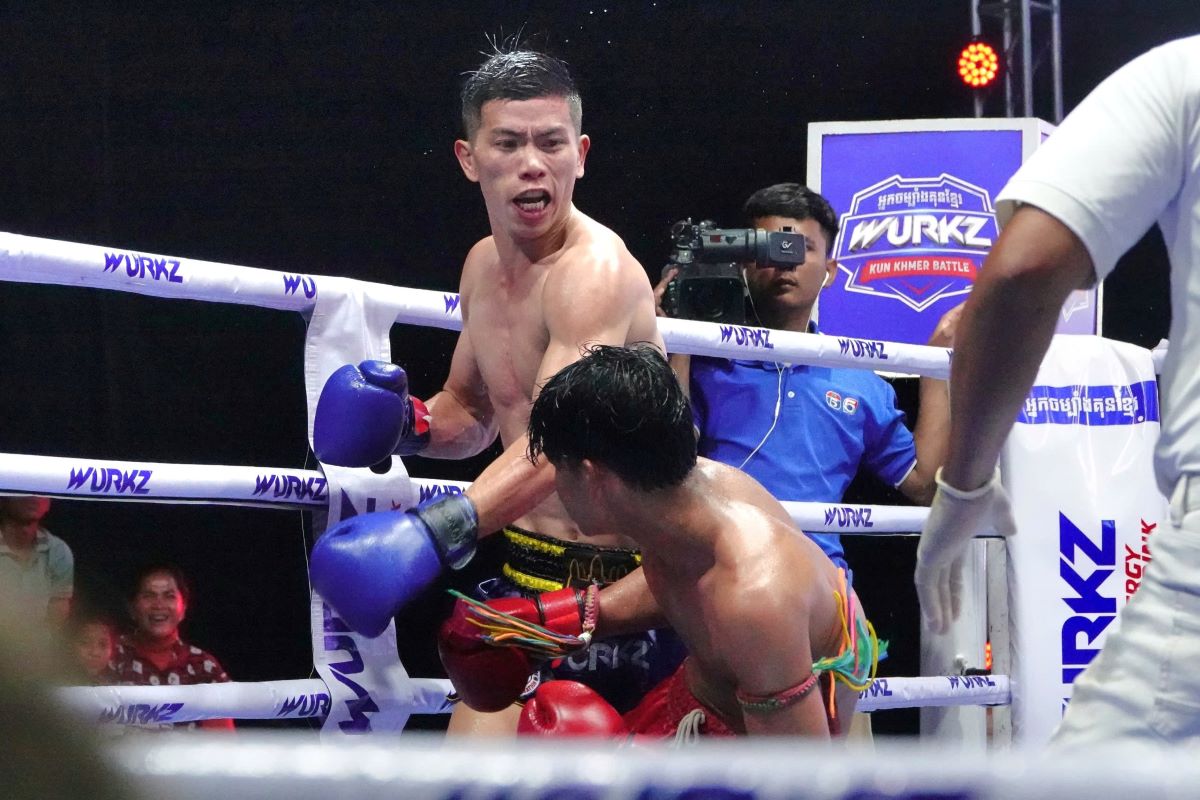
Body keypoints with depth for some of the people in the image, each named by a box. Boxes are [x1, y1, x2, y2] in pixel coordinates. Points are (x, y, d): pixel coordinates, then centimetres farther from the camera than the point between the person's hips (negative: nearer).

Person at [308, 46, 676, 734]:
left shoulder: (597, 270, -20)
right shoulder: (485, 265, 9)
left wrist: (437, 530, -52)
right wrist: (411, 423, 1)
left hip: (604, 582, -9)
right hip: (522, 571, 9)